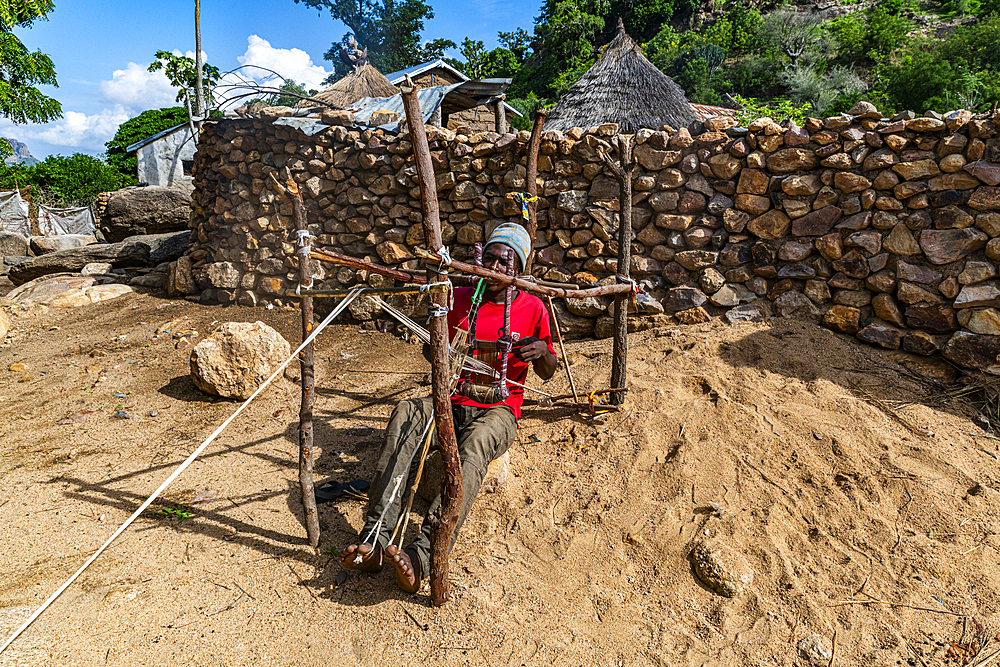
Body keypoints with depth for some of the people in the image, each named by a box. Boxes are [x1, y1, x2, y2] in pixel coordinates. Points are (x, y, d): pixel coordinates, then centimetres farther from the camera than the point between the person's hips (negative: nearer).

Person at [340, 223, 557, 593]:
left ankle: (423, 555, -48)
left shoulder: (532, 308, 3)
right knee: (405, 413, -30)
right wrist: (439, 350, -9)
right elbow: (431, 350, 16)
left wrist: (542, 351, -15)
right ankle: (374, 541, -38)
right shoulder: (459, 298, 8)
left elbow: (547, 372, 10)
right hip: (453, 405, 3)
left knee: (476, 441, -38)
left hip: (498, 411, -2)